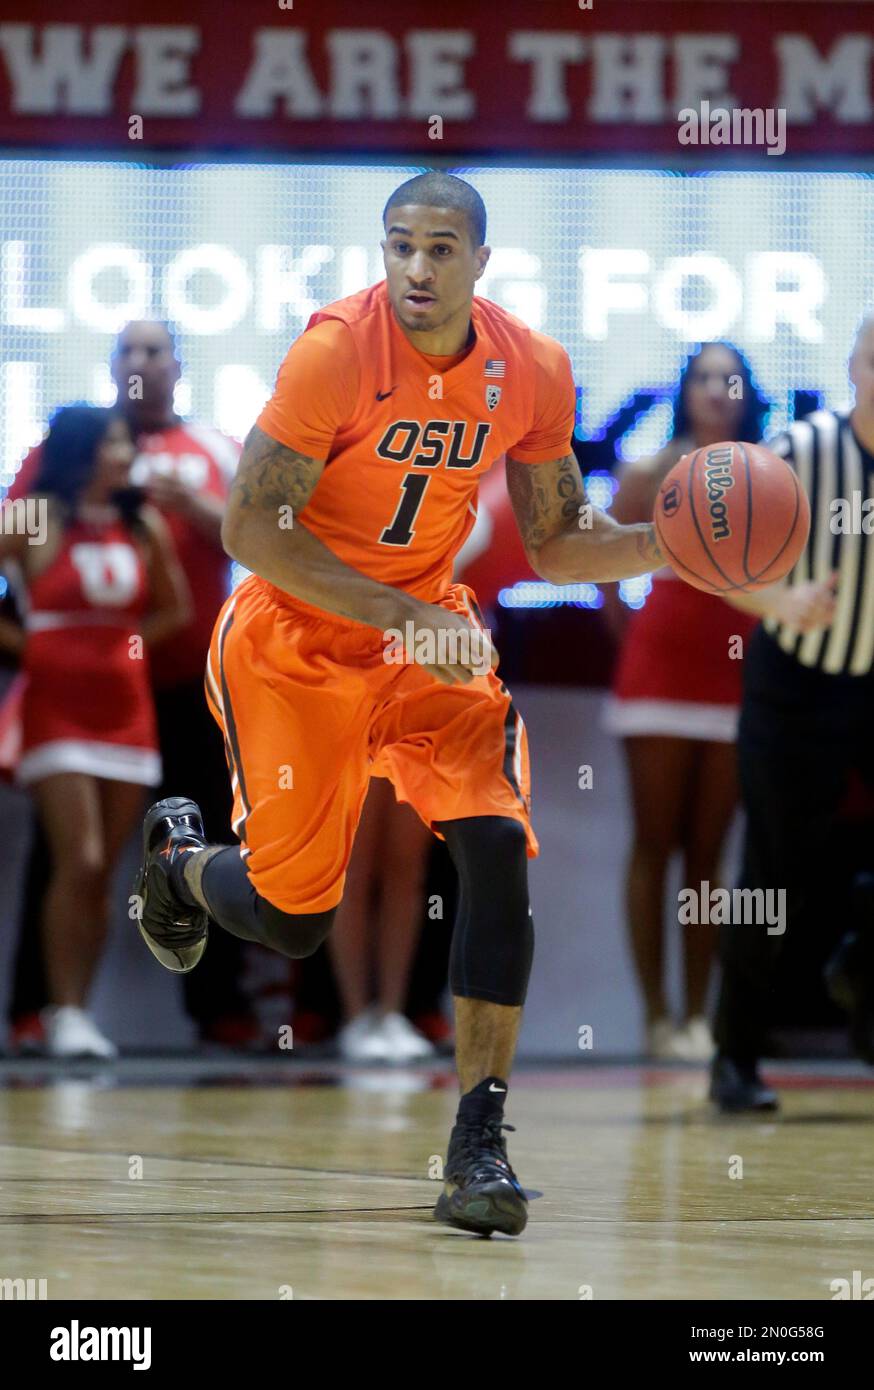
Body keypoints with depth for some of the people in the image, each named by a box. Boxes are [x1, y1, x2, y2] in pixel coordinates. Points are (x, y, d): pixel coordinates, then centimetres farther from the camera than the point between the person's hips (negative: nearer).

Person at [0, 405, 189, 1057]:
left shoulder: (144, 525, 8)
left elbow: (175, 607, 19)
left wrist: (131, 640, 5)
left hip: (127, 707, 5)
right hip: (58, 707, -5)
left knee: (102, 872, 5)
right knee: (78, 863, -14)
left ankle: (80, 1008, 12)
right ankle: (65, 1012, -9)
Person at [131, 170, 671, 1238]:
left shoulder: (531, 371, -8)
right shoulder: (335, 351, -23)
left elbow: (554, 546, 3)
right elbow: (252, 529, -22)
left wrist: (666, 542, -16)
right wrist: (401, 617, -28)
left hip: (431, 629, 3)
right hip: (295, 637, -3)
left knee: (498, 844, -19)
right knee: (291, 916, 0)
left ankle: (478, 1146, -15)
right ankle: (178, 855, 40)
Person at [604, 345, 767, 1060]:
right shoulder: (650, 474, 2)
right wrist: (628, 635, 5)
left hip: (737, 675, 1)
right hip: (659, 671, -1)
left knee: (708, 853, 4)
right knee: (655, 847, -1)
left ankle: (700, 1015, 6)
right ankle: (657, 1015, -1)